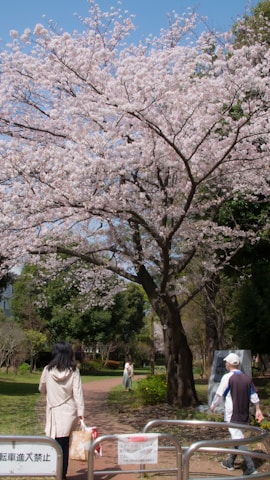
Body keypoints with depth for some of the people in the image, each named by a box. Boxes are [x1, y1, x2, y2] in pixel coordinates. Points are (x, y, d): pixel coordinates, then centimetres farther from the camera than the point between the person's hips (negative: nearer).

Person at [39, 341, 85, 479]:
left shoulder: (48, 370, -3)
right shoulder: (73, 371, -4)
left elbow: (42, 389, 12)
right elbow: (78, 393, -7)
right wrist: (81, 412, -5)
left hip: (54, 411, 0)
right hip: (69, 412, 0)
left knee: (57, 444, 3)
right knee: (64, 444, 7)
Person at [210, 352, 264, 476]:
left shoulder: (227, 377, -13)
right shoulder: (247, 378, 4)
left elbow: (219, 394, -7)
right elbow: (254, 396, 7)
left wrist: (213, 406, 9)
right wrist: (258, 409, 16)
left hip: (232, 415, -7)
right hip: (244, 415, 7)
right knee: (237, 437, 20)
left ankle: (251, 468, -14)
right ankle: (230, 462, 33)